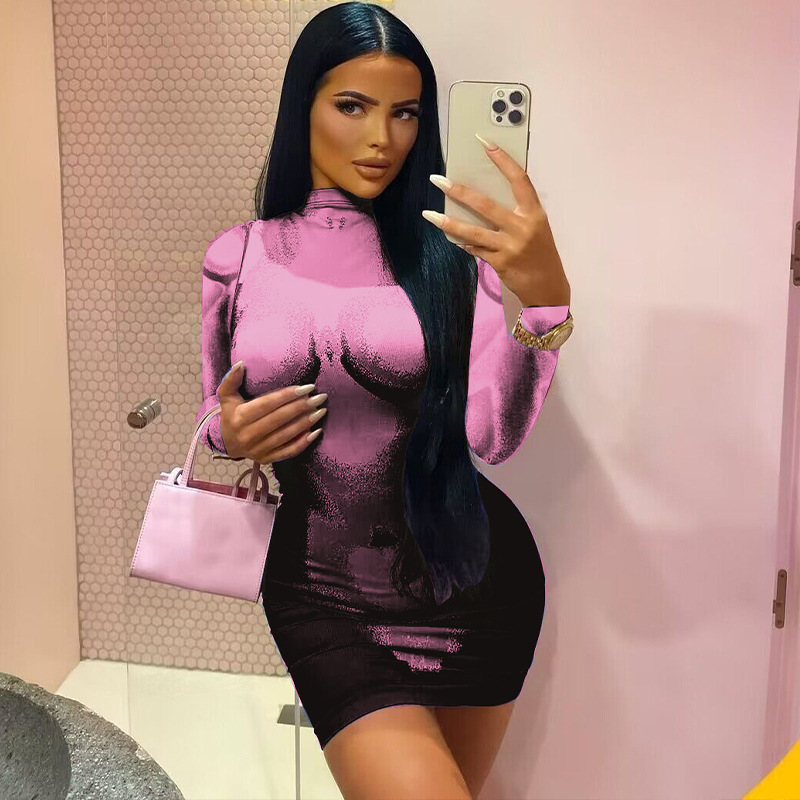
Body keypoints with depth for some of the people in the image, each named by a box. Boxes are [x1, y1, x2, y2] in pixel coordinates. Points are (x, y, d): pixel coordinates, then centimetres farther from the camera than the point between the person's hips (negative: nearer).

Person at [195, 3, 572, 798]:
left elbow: (493, 434, -16)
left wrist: (543, 292, -29)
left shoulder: (449, 251, -5)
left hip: (470, 578, 1)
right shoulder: (236, 257, -1)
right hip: (321, 593, 0)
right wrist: (231, 438, -10)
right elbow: (219, 425, 12)